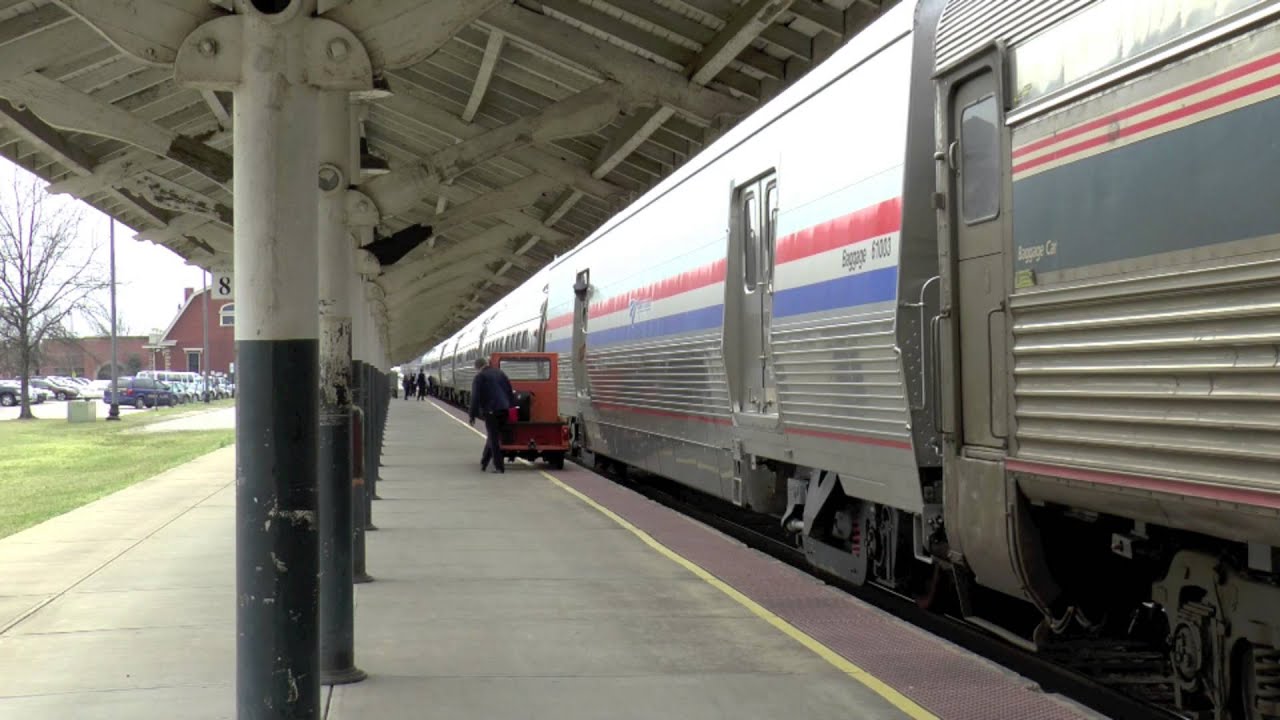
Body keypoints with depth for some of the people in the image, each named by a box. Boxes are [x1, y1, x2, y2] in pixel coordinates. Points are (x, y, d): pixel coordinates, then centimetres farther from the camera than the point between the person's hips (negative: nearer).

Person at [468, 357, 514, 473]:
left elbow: (475, 397, -8)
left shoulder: (479, 377, -3)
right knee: (493, 437, 19)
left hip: (490, 411, -6)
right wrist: (509, 405, 19)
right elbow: (510, 391, 14)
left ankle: (499, 467, -5)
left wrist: (473, 415, -4)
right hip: (503, 410, 6)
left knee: (493, 439, -1)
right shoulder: (500, 373, 14)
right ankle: (484, 463, 26)